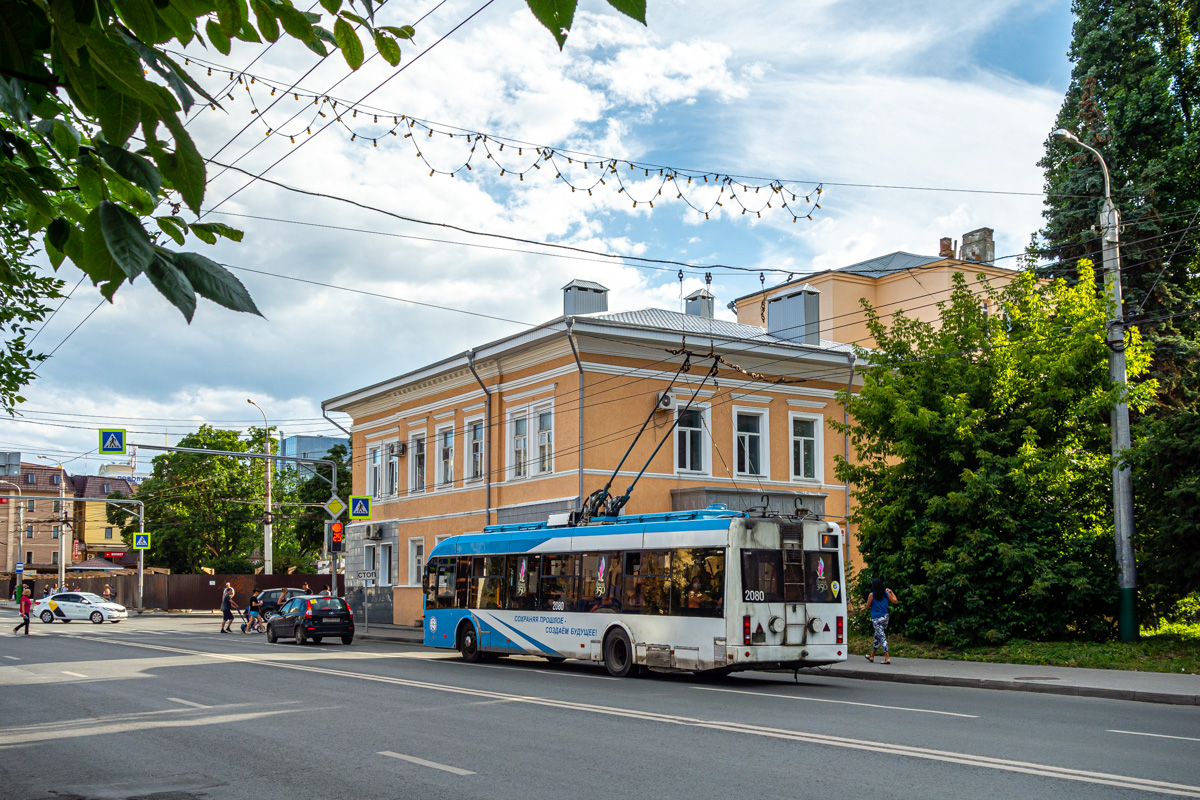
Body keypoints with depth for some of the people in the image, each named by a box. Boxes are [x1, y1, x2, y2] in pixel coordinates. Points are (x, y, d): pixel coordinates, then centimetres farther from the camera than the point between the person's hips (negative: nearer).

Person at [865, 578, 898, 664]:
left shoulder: (872, 595, -9)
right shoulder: (886, 594, 3)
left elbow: (868, 606, -2)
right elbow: (895, 601, 14)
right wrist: (891, 592, 24)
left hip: (876, 619, -6)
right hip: (885, 617, 6)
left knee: (882, 637, -6)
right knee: (877, 636, 18)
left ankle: (887, 658, -13)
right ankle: (872, 656, 29)